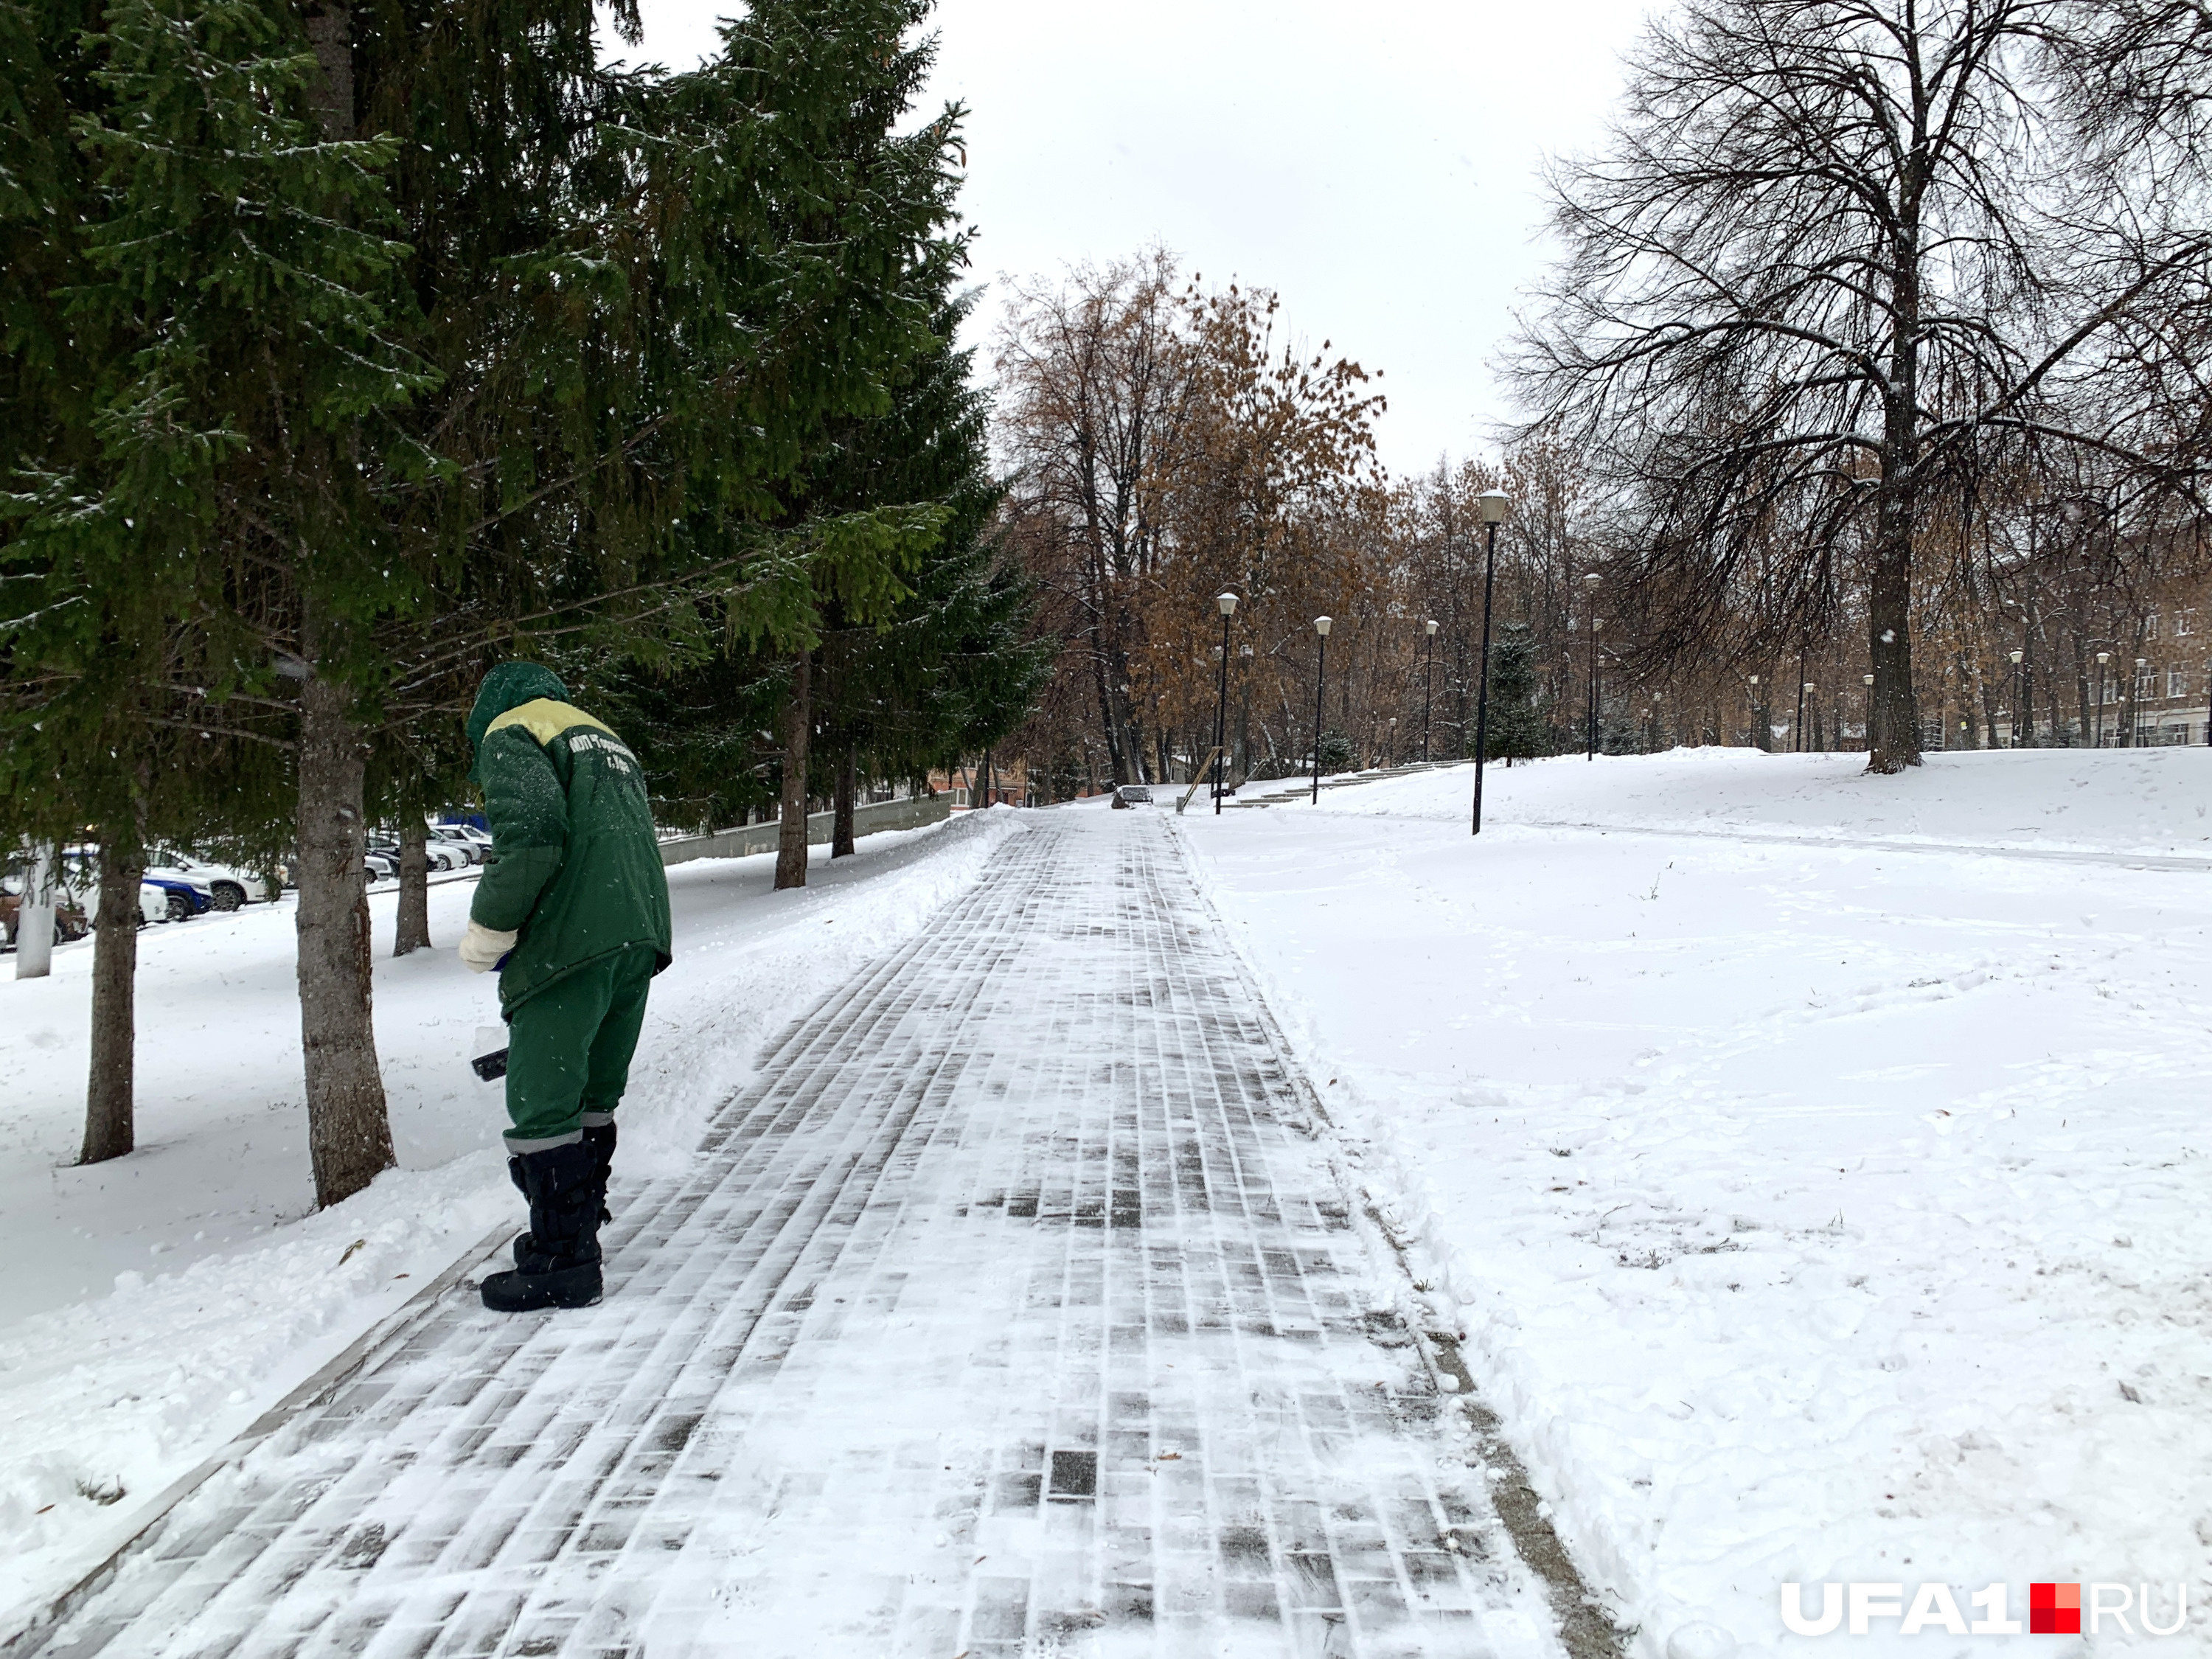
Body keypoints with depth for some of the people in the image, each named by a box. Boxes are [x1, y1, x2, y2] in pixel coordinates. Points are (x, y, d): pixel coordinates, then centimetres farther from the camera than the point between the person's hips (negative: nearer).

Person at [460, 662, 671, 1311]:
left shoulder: (511, 732, 3)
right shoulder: (605, 739, 28)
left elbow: (531, 831, -16)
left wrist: (489, 929, -7)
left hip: (570, 943, -8)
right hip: (640, 940, 8)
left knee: (543, 1106, -2)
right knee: (592, 1099, 18)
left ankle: (562, 1266, 2)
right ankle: (578, 1228, 28)